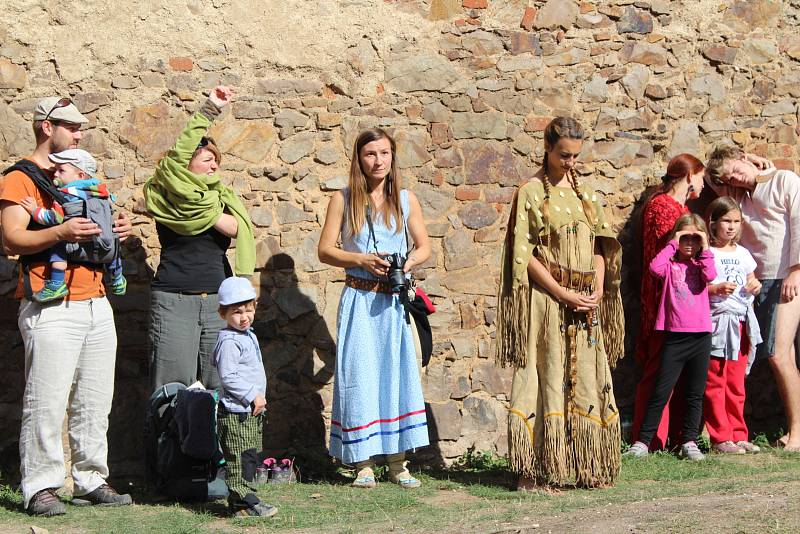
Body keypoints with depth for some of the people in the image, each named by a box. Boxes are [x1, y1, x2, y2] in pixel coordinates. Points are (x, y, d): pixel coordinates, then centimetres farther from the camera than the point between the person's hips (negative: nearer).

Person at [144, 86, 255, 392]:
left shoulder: (219, 197, 14)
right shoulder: (170, 199, 0)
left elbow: (236, 228, -2)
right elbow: (180, 151, -15)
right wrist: (209, 110, -17)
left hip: (218, 301, 5)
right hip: (175, 300, -5)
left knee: (219, 387, 4)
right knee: (174, 391, -5)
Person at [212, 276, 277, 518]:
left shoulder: (248, 335, 15)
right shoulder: (229, 341, -17)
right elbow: (228, 377, -22)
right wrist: (253, 396, -21)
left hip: (251, 412, 10)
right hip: (236, 413, -10)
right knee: (239, 459, -8)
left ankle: (243, 499, 22)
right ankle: (243, 502, -5)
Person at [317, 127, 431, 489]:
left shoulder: (406, 200, 8)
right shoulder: (343, 200, 2)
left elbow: (424, 247, 12)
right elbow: (325, 250, 1)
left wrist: (409, 263, -10)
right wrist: (362, 260, -13)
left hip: (395, 302, 2)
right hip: (359, 300, -2)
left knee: (398, 373, 1)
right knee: (359, 375, -2)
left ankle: (398, 462, 8)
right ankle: (363, 463, 4)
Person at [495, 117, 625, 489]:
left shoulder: (584, 193, 15)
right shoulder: (531, 193, -2)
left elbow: (599, 246, 13)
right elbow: (525, 256, -8)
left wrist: (597, 291, -3)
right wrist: (564, 295, -13)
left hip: (585, 302, 5)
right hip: (547, 298, -5)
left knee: (586, 381, 4)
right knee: (544, 378, -6)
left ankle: (586, 467, 9)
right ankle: (534, 469, -4)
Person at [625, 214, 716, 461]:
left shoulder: (701, 264, 9)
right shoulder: (670, 264, 4)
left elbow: (711, 276, -13)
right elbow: (655, 267, -18)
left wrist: (705, 248, -8)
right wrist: (673, 245, -9)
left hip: (700, 336, 2)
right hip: (674, 336, -2)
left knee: (695, 394, 7)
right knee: (660, 392, -1)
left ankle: (690, 441, 15)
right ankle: (643, 441, 3)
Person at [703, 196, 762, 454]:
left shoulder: (743, 254, 14)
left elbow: (751, 283, 25)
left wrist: (755, 286, 4)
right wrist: (717, 289, -23)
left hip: (742, 323, 6)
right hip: (717, 322, -6)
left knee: (736, 385, 10)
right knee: (715, 384, -5)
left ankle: (739, 435, 15)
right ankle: (721, 438, -1)